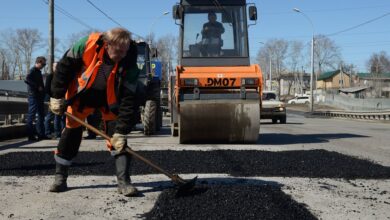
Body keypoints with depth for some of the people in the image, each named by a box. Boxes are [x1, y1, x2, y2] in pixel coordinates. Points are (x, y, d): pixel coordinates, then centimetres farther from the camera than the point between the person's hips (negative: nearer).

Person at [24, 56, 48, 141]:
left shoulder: (38, 71, 18)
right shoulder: (33, 70, -9)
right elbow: (27, 80, -25)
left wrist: (43, 92, 8)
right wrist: (37, 86, -22)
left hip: (39, 96, 9)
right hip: (33, 96, -9)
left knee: (41, 115, 11)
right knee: (31, 116, -5)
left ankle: (41, 134, 16)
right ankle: (31, 136, -3)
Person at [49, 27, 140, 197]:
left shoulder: (129, 63, -27)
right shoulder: (88, 45, -29)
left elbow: (128, 100, -26)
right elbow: (65, 66, -14)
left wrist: (121, 131, -30)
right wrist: (57, 96, -12)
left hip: (109, 99, 0)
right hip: (81, 95, 0)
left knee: (118, 136, -12)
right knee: (71, 134, 5)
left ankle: (124, 181, -7)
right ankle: (60, 178, 19)